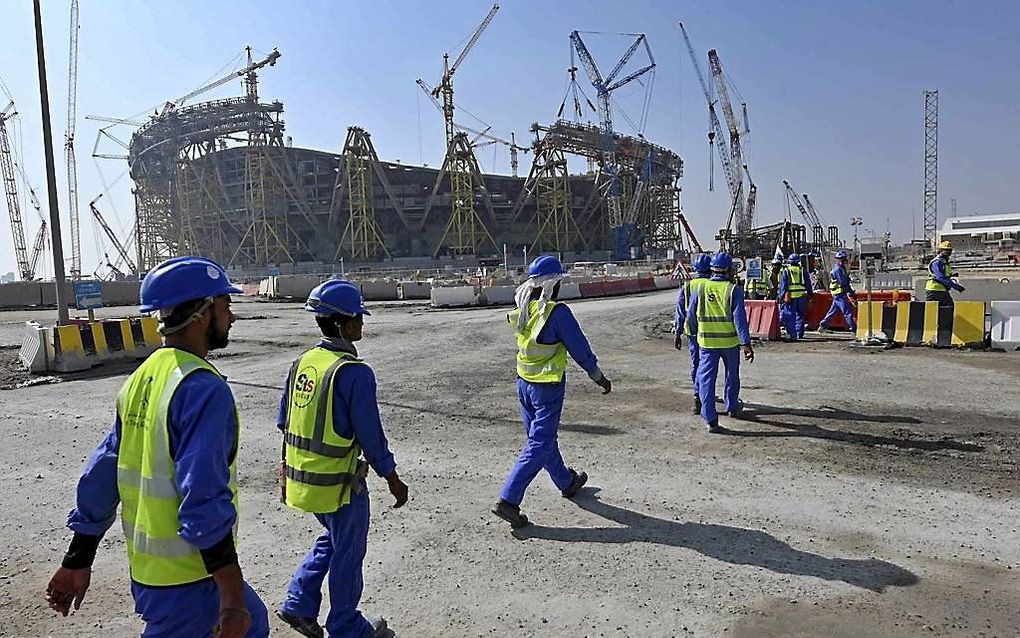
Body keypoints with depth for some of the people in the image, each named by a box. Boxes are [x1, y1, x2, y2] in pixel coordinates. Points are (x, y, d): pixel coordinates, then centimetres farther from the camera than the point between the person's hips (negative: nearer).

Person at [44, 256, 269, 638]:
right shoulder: (202, 388, -24)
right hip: (186, 581, -9)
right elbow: (204, 501, -28)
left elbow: (101, 475, 9)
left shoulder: (142, 378, 4)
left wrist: (77, 562, 17)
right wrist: (233, 599, -22)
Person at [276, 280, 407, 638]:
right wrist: (393, 480, -7)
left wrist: (286, 468, 22)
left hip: (300, 479, 7)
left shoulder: (302, 363, 0)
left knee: (331, 539, 28)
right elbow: (370, 435, -19)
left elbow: (284, 422, 9)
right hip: (339, 484, -7)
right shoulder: (354, 372, -23)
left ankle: (298, 605, 31)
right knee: (347, 553, 13)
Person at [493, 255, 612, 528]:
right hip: (548, 386, -8)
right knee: (540, 444, 1)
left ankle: (566, 482, 43)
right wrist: (599, 377, -1)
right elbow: (580, 349, -13)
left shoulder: (522, 310, -3)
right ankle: (508, 500, -2)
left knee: (541, 436, 21)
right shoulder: (557, 312, -21)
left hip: (524, 383, 8)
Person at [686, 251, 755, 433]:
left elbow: (691, 317, 5)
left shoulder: (700, 290, -2)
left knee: (706, 378, 2)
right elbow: (740, 318, -17)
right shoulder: (733, 290, -10)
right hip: (730, 341, -1)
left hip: (707, 342, 1)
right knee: (732, 375, 21)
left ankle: (710, 419, -4)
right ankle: (732, 407, 39)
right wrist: (746, 343, -16)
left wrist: (694, 333, 24)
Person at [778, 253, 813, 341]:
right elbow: (808, 284, 12)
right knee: (800, 315, 14)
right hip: (801, 296, 3)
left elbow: (782, 285, -2)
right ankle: (799, 334, 16)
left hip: (790, 296, -3)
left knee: (790, 317, 0)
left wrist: (781, 296, 0)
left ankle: (792, 334, -6)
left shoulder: (786, 271, 2)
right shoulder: (802, 270, 8)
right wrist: (810, 294, 19)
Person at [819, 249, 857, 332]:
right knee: (847, 312, -7)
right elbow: (843, 282, -20)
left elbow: (847, 282, 19)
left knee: (833, 311, 13)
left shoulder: (842, 269, 18)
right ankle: (853, 328, -5)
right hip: (840, 294, -10)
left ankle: (823, 326, 17)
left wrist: (851, 291, 10)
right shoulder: (837, 269, -14)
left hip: (838, 295, 10)